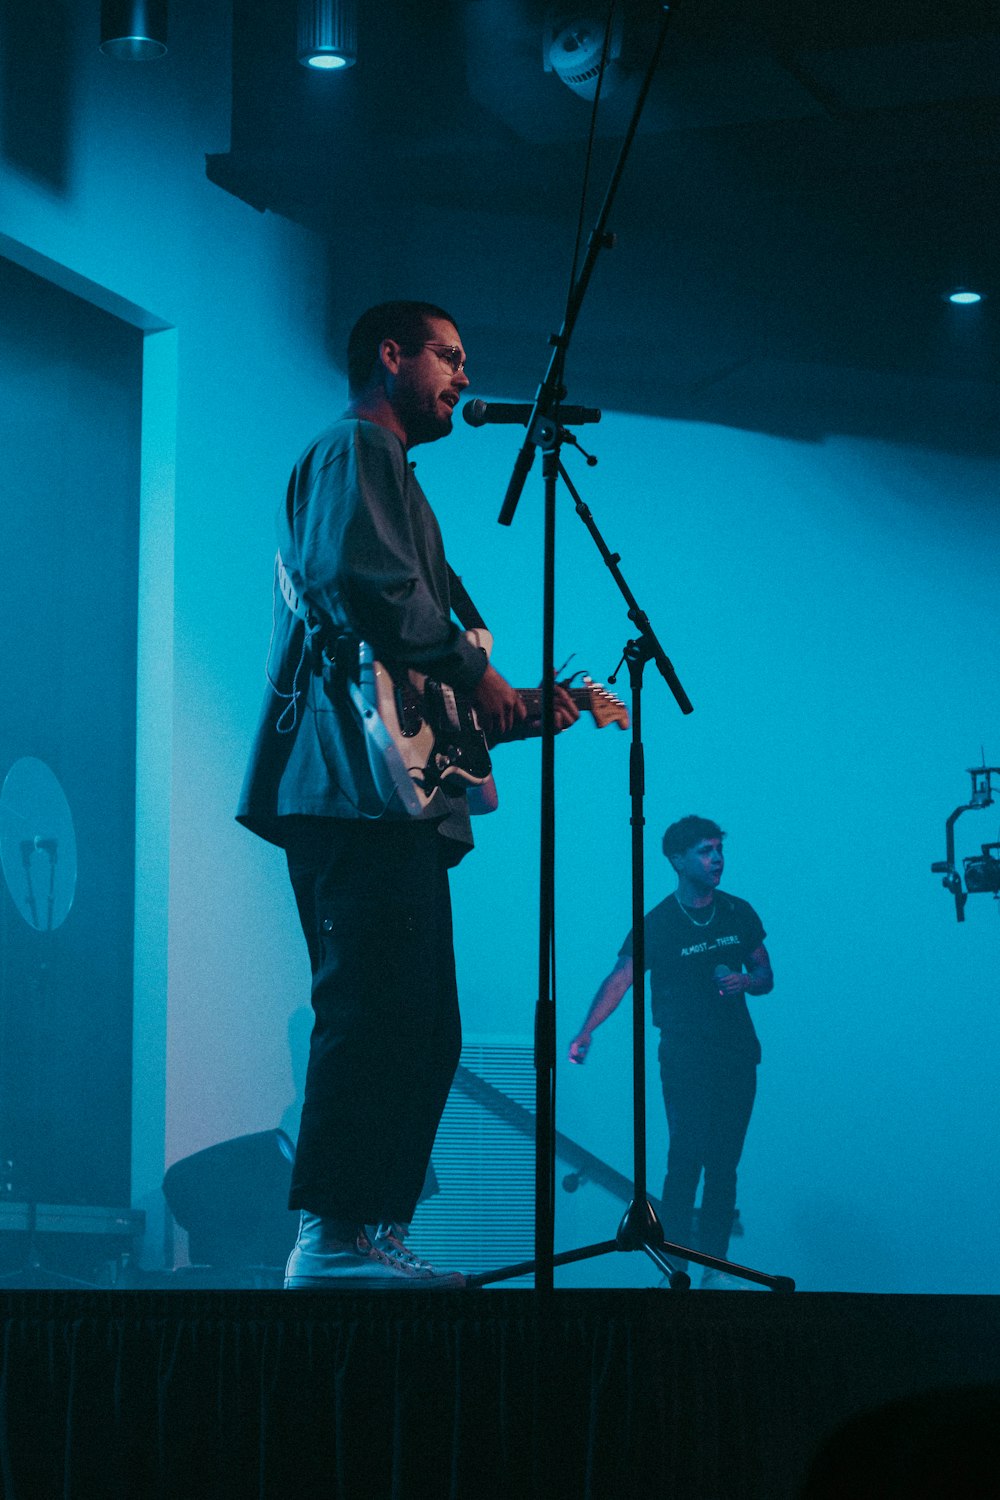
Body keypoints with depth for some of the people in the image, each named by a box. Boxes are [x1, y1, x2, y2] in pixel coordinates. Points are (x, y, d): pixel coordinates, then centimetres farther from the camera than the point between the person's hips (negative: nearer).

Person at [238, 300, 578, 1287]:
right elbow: (363, 579, -19)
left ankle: (375, 1235, 10)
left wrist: (513, 710, 21)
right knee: (373, 1012, -17)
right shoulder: (357, 449, 0)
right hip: (359, 781, -11)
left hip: (398, 797, 11)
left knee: (421, 1032, 9)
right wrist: (473, 672, -10)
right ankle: (331, 1237, -20)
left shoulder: (390, 471, 32)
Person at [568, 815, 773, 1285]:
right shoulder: (658, 924, -5)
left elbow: (765, 977, 17)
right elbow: (620, 979, -13)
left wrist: (745, 981, -7)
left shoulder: (739, 914, 9)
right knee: (686, 1158, -12)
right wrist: (586, 1033, -27)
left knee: (725, 1164, 2)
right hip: (685, 1061, -4)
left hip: (738, 1056, 4)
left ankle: (714, 1267, 6)